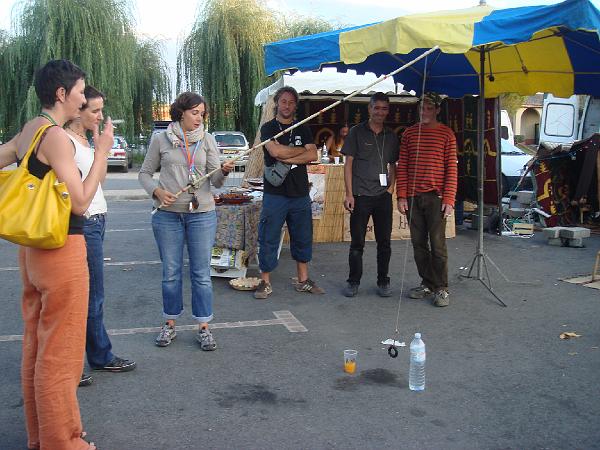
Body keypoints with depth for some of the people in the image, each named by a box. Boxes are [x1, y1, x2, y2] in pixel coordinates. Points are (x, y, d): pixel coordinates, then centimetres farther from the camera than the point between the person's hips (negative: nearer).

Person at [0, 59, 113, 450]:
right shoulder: (57, 137, -17)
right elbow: (80, 202, -19)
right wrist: (102, 151, -14)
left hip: (32, 247, 10)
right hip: (62, 248, -9)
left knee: (36, 344, 18)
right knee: (59, 352, 1)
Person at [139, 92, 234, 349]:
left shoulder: (207, 140, 4)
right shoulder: (161, 139, 2)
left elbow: (216, 181, -1)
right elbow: (145, 173, 8)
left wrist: (224, 172, -23)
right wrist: (157, 191, -11)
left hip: (202, 214, 0)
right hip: (168, 214, 0)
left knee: (201, 273, 3)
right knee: (171, 272, 9)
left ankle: (203, 327, 14)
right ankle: (170, 324, 25)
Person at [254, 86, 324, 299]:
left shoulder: (303, 129, 13)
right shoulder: (268, 128, 3)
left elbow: (313, 155, -2)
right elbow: (275, 151, -17)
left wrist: (286, 158, -11)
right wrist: (301, 150, -4)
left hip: (300, 193, 4)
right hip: (275, 193, -4)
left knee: (303, 238, 11)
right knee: (268, 239, -1)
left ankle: (303, 280, 23)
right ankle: (265, 282, 9)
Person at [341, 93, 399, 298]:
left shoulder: (391, 136, 12)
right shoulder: (357, 132, 1)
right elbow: (348, 163, -1)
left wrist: (391, 187, 3)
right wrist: (349, 194, -8)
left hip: (384, 196, 3)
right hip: (361, 195, -3)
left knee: (384, 242, 7)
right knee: (357, 242, 2)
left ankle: (383, 281, 18)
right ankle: (353, 281, 14)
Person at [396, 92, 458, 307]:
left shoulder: (446, 134, 2)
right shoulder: (409, 133, 10)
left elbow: (451, 168, -2)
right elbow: (402, 167, 8)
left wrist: (449, 199, -9)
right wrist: (401, 196, 0)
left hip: (436, 197, -3)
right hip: (412, 197, 3)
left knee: (437, 244, -3)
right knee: (419, 244, 8)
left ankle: (441, 289, 7)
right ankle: (427, 284, 20)